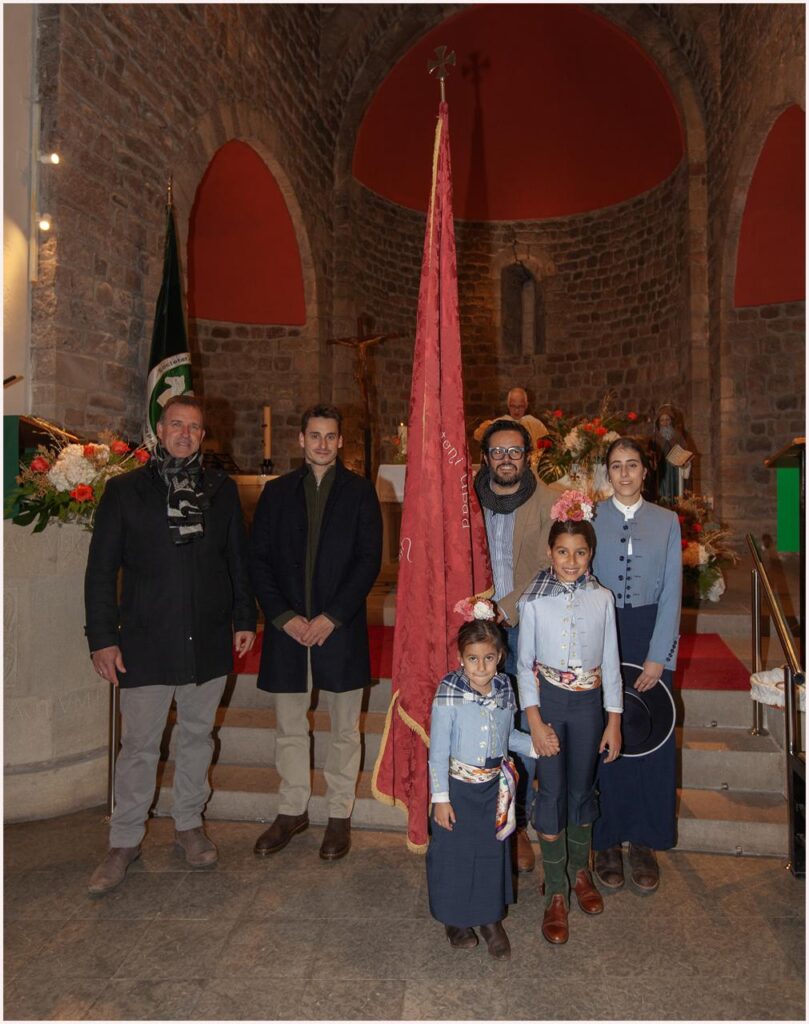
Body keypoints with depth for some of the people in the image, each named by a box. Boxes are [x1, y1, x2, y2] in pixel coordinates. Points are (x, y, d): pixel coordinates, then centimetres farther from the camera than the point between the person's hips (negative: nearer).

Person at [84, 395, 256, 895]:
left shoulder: (222, 489, 7)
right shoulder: (125, 490, 0)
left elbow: (239, 559, 11)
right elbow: (101, 569, 0)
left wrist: (244, 618, 7)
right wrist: (102, 637, -4)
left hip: (209, 640, 3)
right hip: (145, 642, -2)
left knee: (198, 734, 15)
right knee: (140, 745, 5)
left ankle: (190, 824, 33)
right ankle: (125, 842, 23)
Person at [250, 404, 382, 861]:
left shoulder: (360, 491, 1)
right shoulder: (277, 492, 8)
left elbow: (369, 560, -5)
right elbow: (259, 559, 4)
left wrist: (331, 617, -12)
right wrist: (283, 616, -8)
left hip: (340, 627, -2)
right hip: (287, 626, 2)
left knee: (345, 729, 9)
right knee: (290, 728, 14)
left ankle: (340, 815, 26)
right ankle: (293, 810, 31)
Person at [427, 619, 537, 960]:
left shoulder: (504, 689, -7)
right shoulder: (449, 695, -22)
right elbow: (438, 751, -16)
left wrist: (534, 744, -7)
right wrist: (440, 797, -13)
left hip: (494, 787, 4)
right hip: (458, 787, -4)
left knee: (492, 851, 17)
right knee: (454, 853, 12)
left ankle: (491, 919, 38)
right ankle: (455, 920, 36)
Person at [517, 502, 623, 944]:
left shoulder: (602, 599, -4)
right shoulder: (533, 601, -9)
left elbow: (610, 662, 1)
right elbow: (525, 664, -5)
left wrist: (614, 722, 1)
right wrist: (535, 722, -10)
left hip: (588, 703, 2)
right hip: (547, 700, -2)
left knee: (582, 789, 16)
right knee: (552, 791, 3)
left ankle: (580, 871, 39)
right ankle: (556, 891, 19)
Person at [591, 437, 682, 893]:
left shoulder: (666, 521, 4)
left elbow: (672, 591, 0)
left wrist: (657, 656, -7)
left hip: (651, 633, 1)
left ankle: (645, 842, 22)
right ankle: (608, 841, 21)